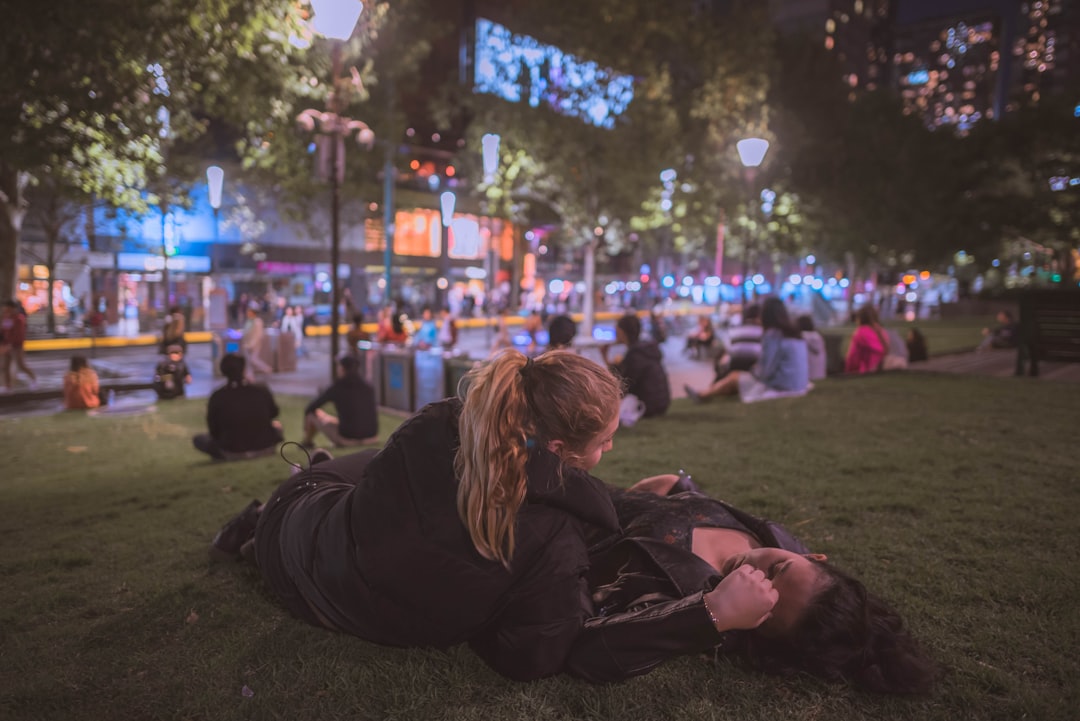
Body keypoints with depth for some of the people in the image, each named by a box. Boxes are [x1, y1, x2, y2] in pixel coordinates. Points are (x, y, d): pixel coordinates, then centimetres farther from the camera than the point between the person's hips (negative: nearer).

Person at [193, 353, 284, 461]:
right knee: (276, 426, 33)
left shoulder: (217, 397, -15)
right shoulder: (261, 389, -12)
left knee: (198, 439, 19)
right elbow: (274, 413, 6)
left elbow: (214, 430, -4)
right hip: (265, 447, 2)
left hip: (233, 452, -2)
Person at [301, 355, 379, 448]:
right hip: (371, 438, 3)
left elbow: (310, 408, 4)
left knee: (312, 413, 17)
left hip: (348, 439, -3)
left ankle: (308, 442, 41)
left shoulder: (336, 388, -6)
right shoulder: (368, 387, 4)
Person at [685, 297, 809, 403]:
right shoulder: (795, 334, 8)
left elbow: (766, 372, -17)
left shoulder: (772, 336, -17)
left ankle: (702, 396, 28)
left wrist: (754, 371, 4)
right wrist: (758, 368, 12)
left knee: (734, 377, 9)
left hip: (781, 387, -8)